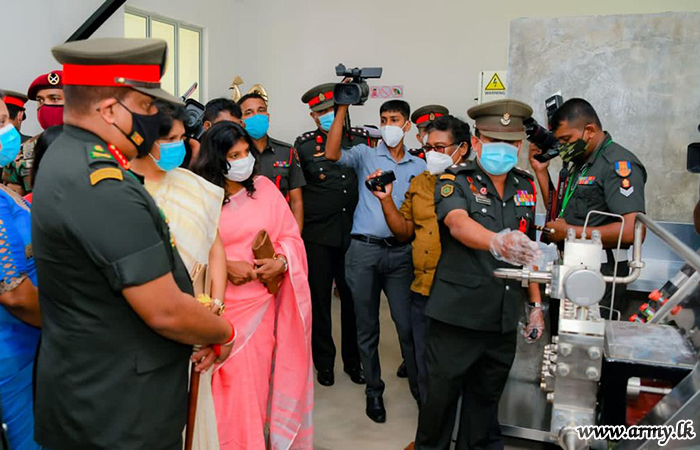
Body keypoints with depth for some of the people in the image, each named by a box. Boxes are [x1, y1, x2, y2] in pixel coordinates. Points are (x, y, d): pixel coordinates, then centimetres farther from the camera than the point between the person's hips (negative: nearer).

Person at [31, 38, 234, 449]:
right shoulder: (103, 186, -27)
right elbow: (166, 311, -26)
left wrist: (198, 334, 7)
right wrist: (224, 333, -6)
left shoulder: (66, 156, 6)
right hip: (122, 415, -9)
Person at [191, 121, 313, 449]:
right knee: (231, 379, 3)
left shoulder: (264, 187, 4)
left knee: (259, 375, 11)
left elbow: (291, 237, 5)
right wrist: (225, 266, -15)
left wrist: (281, 261, -14)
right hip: (223, 303, -2)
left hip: (263, 299, 2)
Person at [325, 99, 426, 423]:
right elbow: (332, 154, -12)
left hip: (401, 252, 1)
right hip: (364, 249, -1)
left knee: (408, 325, 2)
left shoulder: (419, 167, 12)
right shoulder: (365, 155, 7)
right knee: (367, 327, 8)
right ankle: (374, 389, 24)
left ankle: (420, 388, 20)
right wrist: (343, 108, -12)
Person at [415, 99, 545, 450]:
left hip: (503, 319, 5)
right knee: (441, 396, 6)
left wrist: (536, 304, 12)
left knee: (487, 398, 16)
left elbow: (527, 249, 16)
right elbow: (458, 224, -30)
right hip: (457, 315, -4)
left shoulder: (524, 186, 8)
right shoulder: (455, 182, -8)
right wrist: (497, 242, -50)